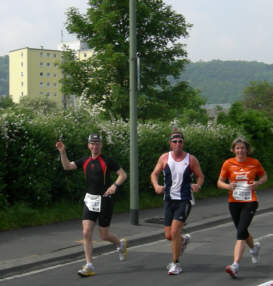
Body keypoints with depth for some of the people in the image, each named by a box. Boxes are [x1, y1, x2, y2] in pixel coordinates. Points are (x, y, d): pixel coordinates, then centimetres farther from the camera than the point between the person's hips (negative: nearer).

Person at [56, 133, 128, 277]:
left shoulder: (107, 161, -6)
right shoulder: (85, 161, 7)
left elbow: (123, 174, -4)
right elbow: (67, 166, 2)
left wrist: (115, 185, -20)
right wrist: (62, 152, -11)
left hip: (104, 200, -4)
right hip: (89, 200, 4)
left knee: (104, 235, 4)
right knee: (86, 233, -6)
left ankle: (120, 244, 38)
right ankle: (89, 266, -1)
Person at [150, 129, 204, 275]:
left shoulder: (191, 159, -3)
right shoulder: (164, 158, 1)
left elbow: (200, 176, 5)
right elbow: (154, 174, 9)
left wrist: (198, 185, -17)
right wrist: (156, 186, -11)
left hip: (184, 200, -3)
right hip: (169, 199, 3)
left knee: (174, 231, -15)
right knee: (168, 235, 5)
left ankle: (176, 263, 1)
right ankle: (183, 240, 41)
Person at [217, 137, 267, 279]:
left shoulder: (254, 163, 0)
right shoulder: (228, 163, 0)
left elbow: (264, 176, 15)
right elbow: (219, 182, 4)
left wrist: (258, 183, -7)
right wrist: (228, 186, -17)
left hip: (250, 202, -3)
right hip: (234, 202, 3)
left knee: (241, 231, -17)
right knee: (242, 231, 15)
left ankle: (235, 265, -22)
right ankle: (254, 247, 50)